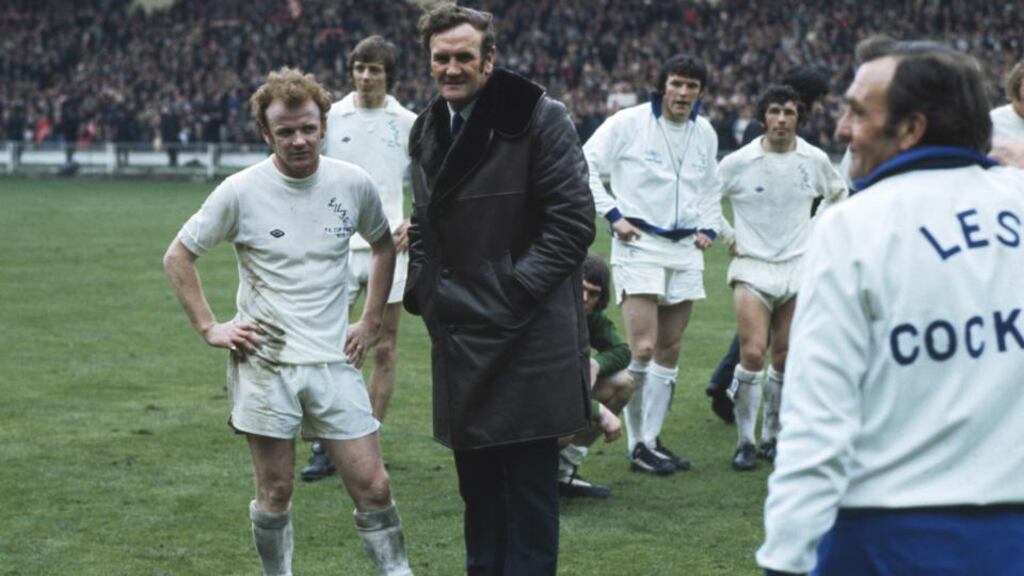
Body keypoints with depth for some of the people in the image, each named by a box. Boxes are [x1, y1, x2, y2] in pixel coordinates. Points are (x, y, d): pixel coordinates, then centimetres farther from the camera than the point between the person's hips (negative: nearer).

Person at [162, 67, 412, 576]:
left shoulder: (353, 185, 0)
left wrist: (371, 320, 11)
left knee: (372, 485, -2)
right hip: (264, 362, -2)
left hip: (334, 362, 2)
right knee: (275, 491, 5)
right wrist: (209, 328, -3)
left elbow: (383, 245, 19)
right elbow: (178, 256, 2)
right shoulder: (241, 191, -8)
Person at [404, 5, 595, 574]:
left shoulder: (539, 119, -10)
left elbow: (573, 221, -13)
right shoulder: (428, 130, 12)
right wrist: (422, 287, 8)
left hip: (528, 339, -7)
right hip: (459, 337, 7)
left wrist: (513, 293, -17)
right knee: (478, 482, 15)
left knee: (529, 488, -2)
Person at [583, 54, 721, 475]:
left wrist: (709, 227, 11)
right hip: (639, 246, -6)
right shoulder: (628, 123, -8)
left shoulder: (705, 133, 10)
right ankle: (637, 446, -2)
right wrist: (612, 214, -10)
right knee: (643, 349, -13)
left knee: (669, 352, 7)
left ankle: (652, 439, 16)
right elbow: (586, 166, -4)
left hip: (685, 250, 6)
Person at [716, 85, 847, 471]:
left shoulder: (815, 160, 2)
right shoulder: (737, 163, -7)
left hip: (798, 267, 3)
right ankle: (745, 441, -4)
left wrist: (817, 230, 12)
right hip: (752, 266, -3)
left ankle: (771, 438, 19)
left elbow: (838, 193, 22)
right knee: (753, 353, -16)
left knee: (786, 359, 4)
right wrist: (727, 237, 2)